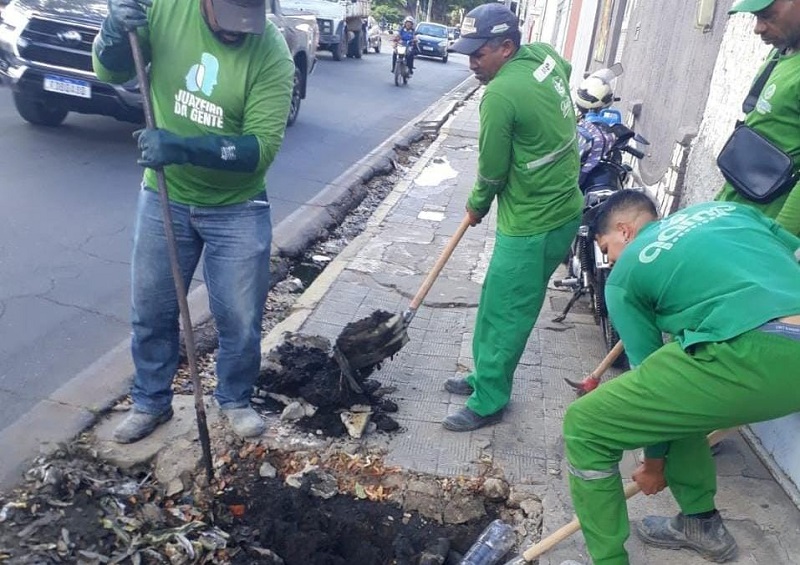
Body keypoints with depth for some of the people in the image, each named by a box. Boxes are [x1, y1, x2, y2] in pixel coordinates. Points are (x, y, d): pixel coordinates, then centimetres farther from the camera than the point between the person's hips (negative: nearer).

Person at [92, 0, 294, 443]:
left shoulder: (272, 54, -18)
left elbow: (262, 148, -23)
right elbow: (110, 71, 1)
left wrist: (184, 148, -35)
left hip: (237, 210, -2)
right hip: (163, 198, 2)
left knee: (240, 319, 8)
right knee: (151, 311, 14)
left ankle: (235, 400, 35)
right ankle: (151, 402, 37)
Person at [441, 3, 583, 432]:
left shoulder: (501, 93, -22)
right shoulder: (545, 54, 3)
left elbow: (492, 169, -13)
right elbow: (567, 71, 29)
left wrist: (477, 206, 8)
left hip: (533, 225, -10)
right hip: (559, 206, 10)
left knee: (505, 314, 2)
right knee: (494, 300, 19)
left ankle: (488, 402, 16)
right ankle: (484, 376, 33)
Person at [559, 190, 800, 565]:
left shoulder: (624, 275, 15)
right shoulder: (725, 208, 30)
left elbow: (647, 366, 19)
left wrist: (655, 460, 33)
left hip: (750, 358, -7)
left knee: (584, 426, 7)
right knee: (673, 389, 33)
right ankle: (702, 523, 43)